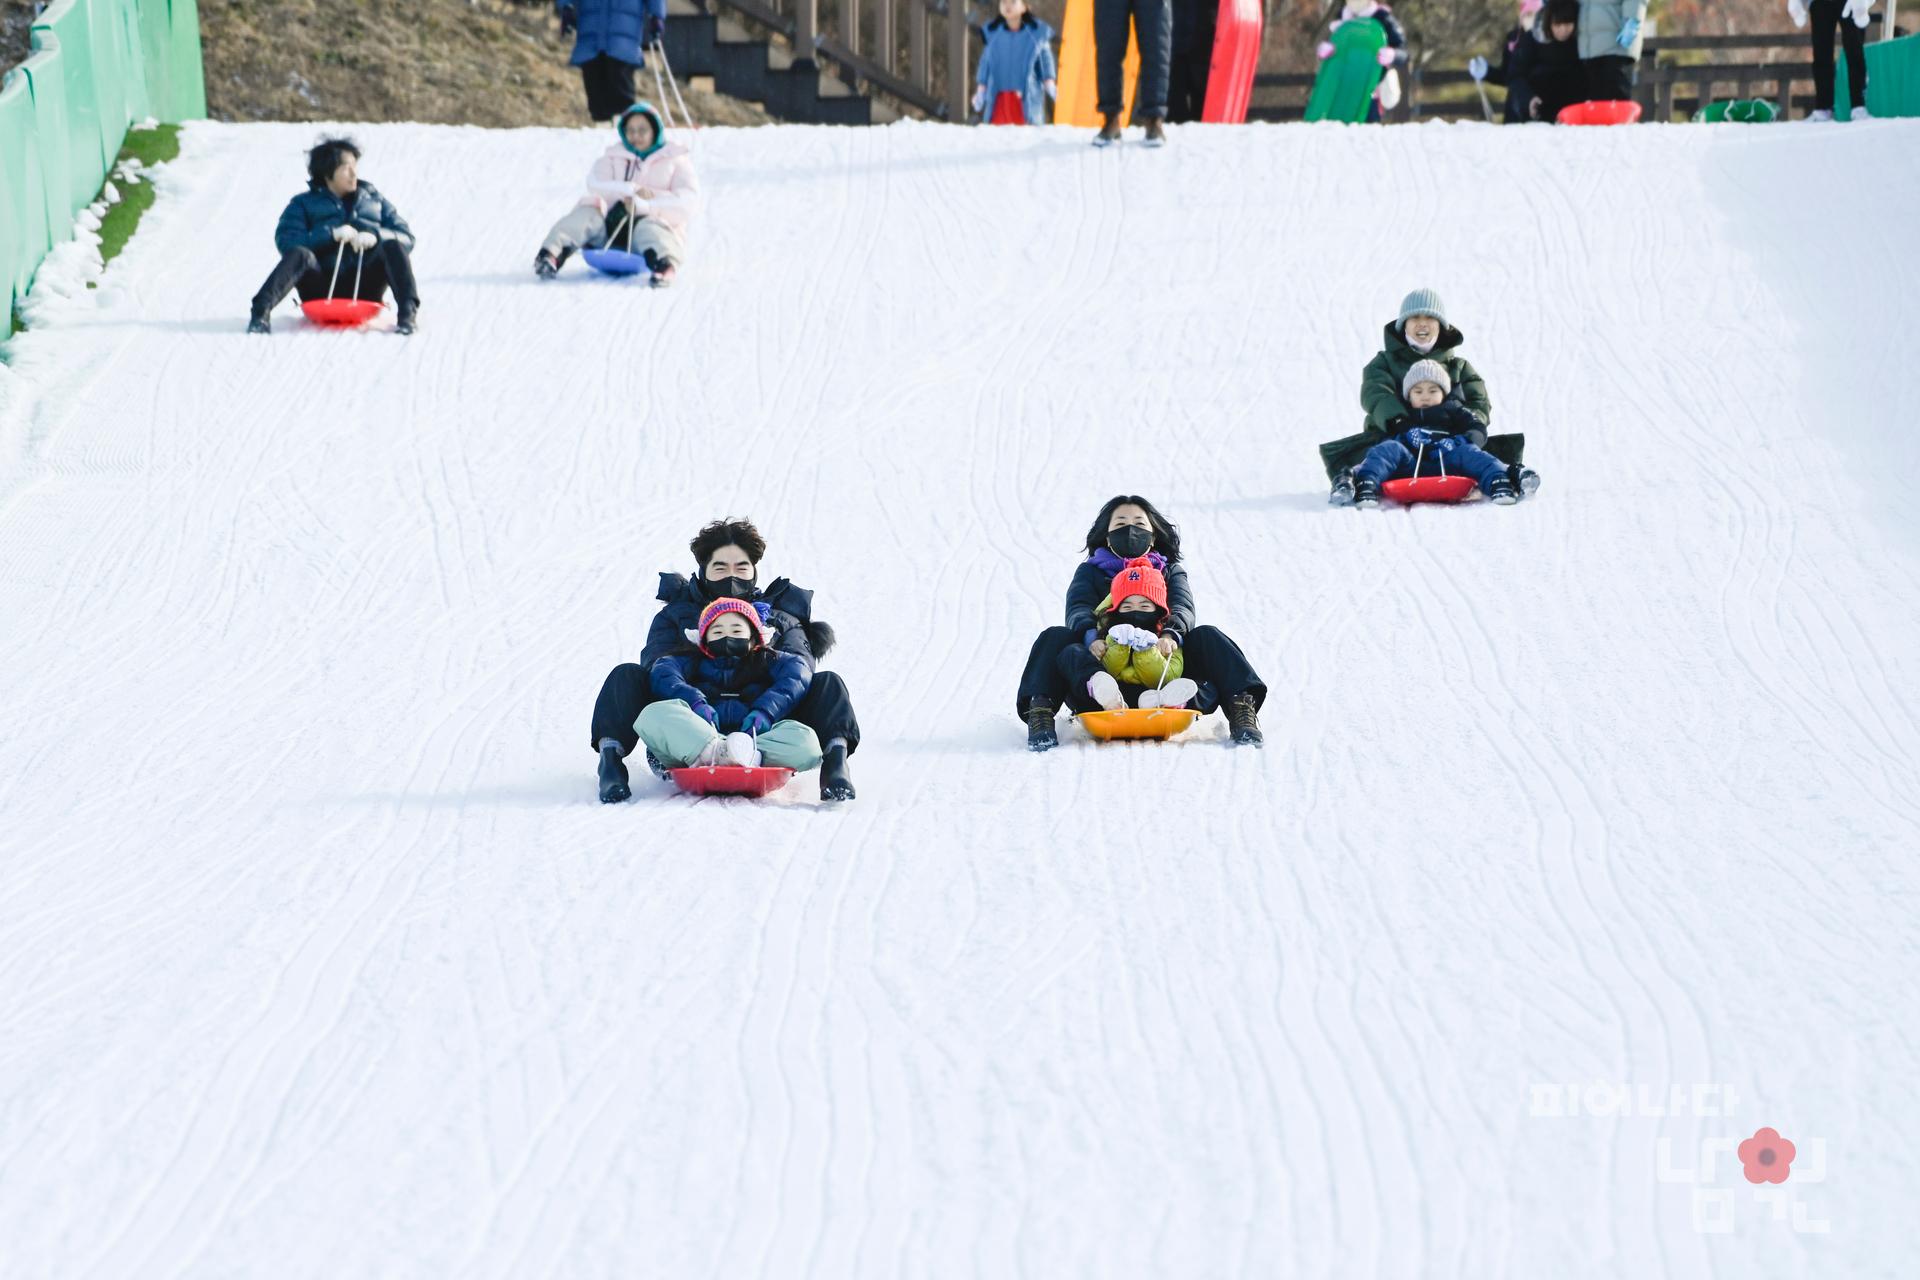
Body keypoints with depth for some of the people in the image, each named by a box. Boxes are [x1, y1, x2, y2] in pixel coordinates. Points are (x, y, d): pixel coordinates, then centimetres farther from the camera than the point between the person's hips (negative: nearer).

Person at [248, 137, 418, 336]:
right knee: (299, 254, -32)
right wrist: (331, 234, -16)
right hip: (322, 291, -2)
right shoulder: (303, 204, 13)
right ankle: (261, 311, -50)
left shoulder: (374, 200, 20)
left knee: (392, 246, -23)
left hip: (362, 289, 2)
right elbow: (286, 241, -4)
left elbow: (406, 238, 8)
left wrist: (376, 236, -13)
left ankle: (408, 312, -40)